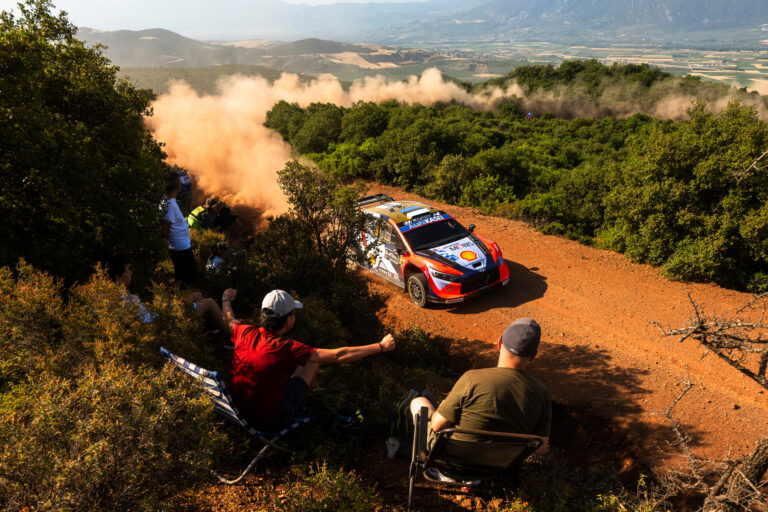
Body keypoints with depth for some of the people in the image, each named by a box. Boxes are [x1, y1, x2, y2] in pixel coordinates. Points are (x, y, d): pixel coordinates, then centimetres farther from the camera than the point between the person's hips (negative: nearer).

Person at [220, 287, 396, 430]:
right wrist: (381, 346, -16)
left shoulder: (246, 333, -14)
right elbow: (339, 356, -27)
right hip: (271, 421, -6)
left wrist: (226, 299, 34)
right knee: (312, 362, 5)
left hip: (238, 409, 6)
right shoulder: (286, 348, -30)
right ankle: (299, 405, 28)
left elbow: (229, 320, 12)